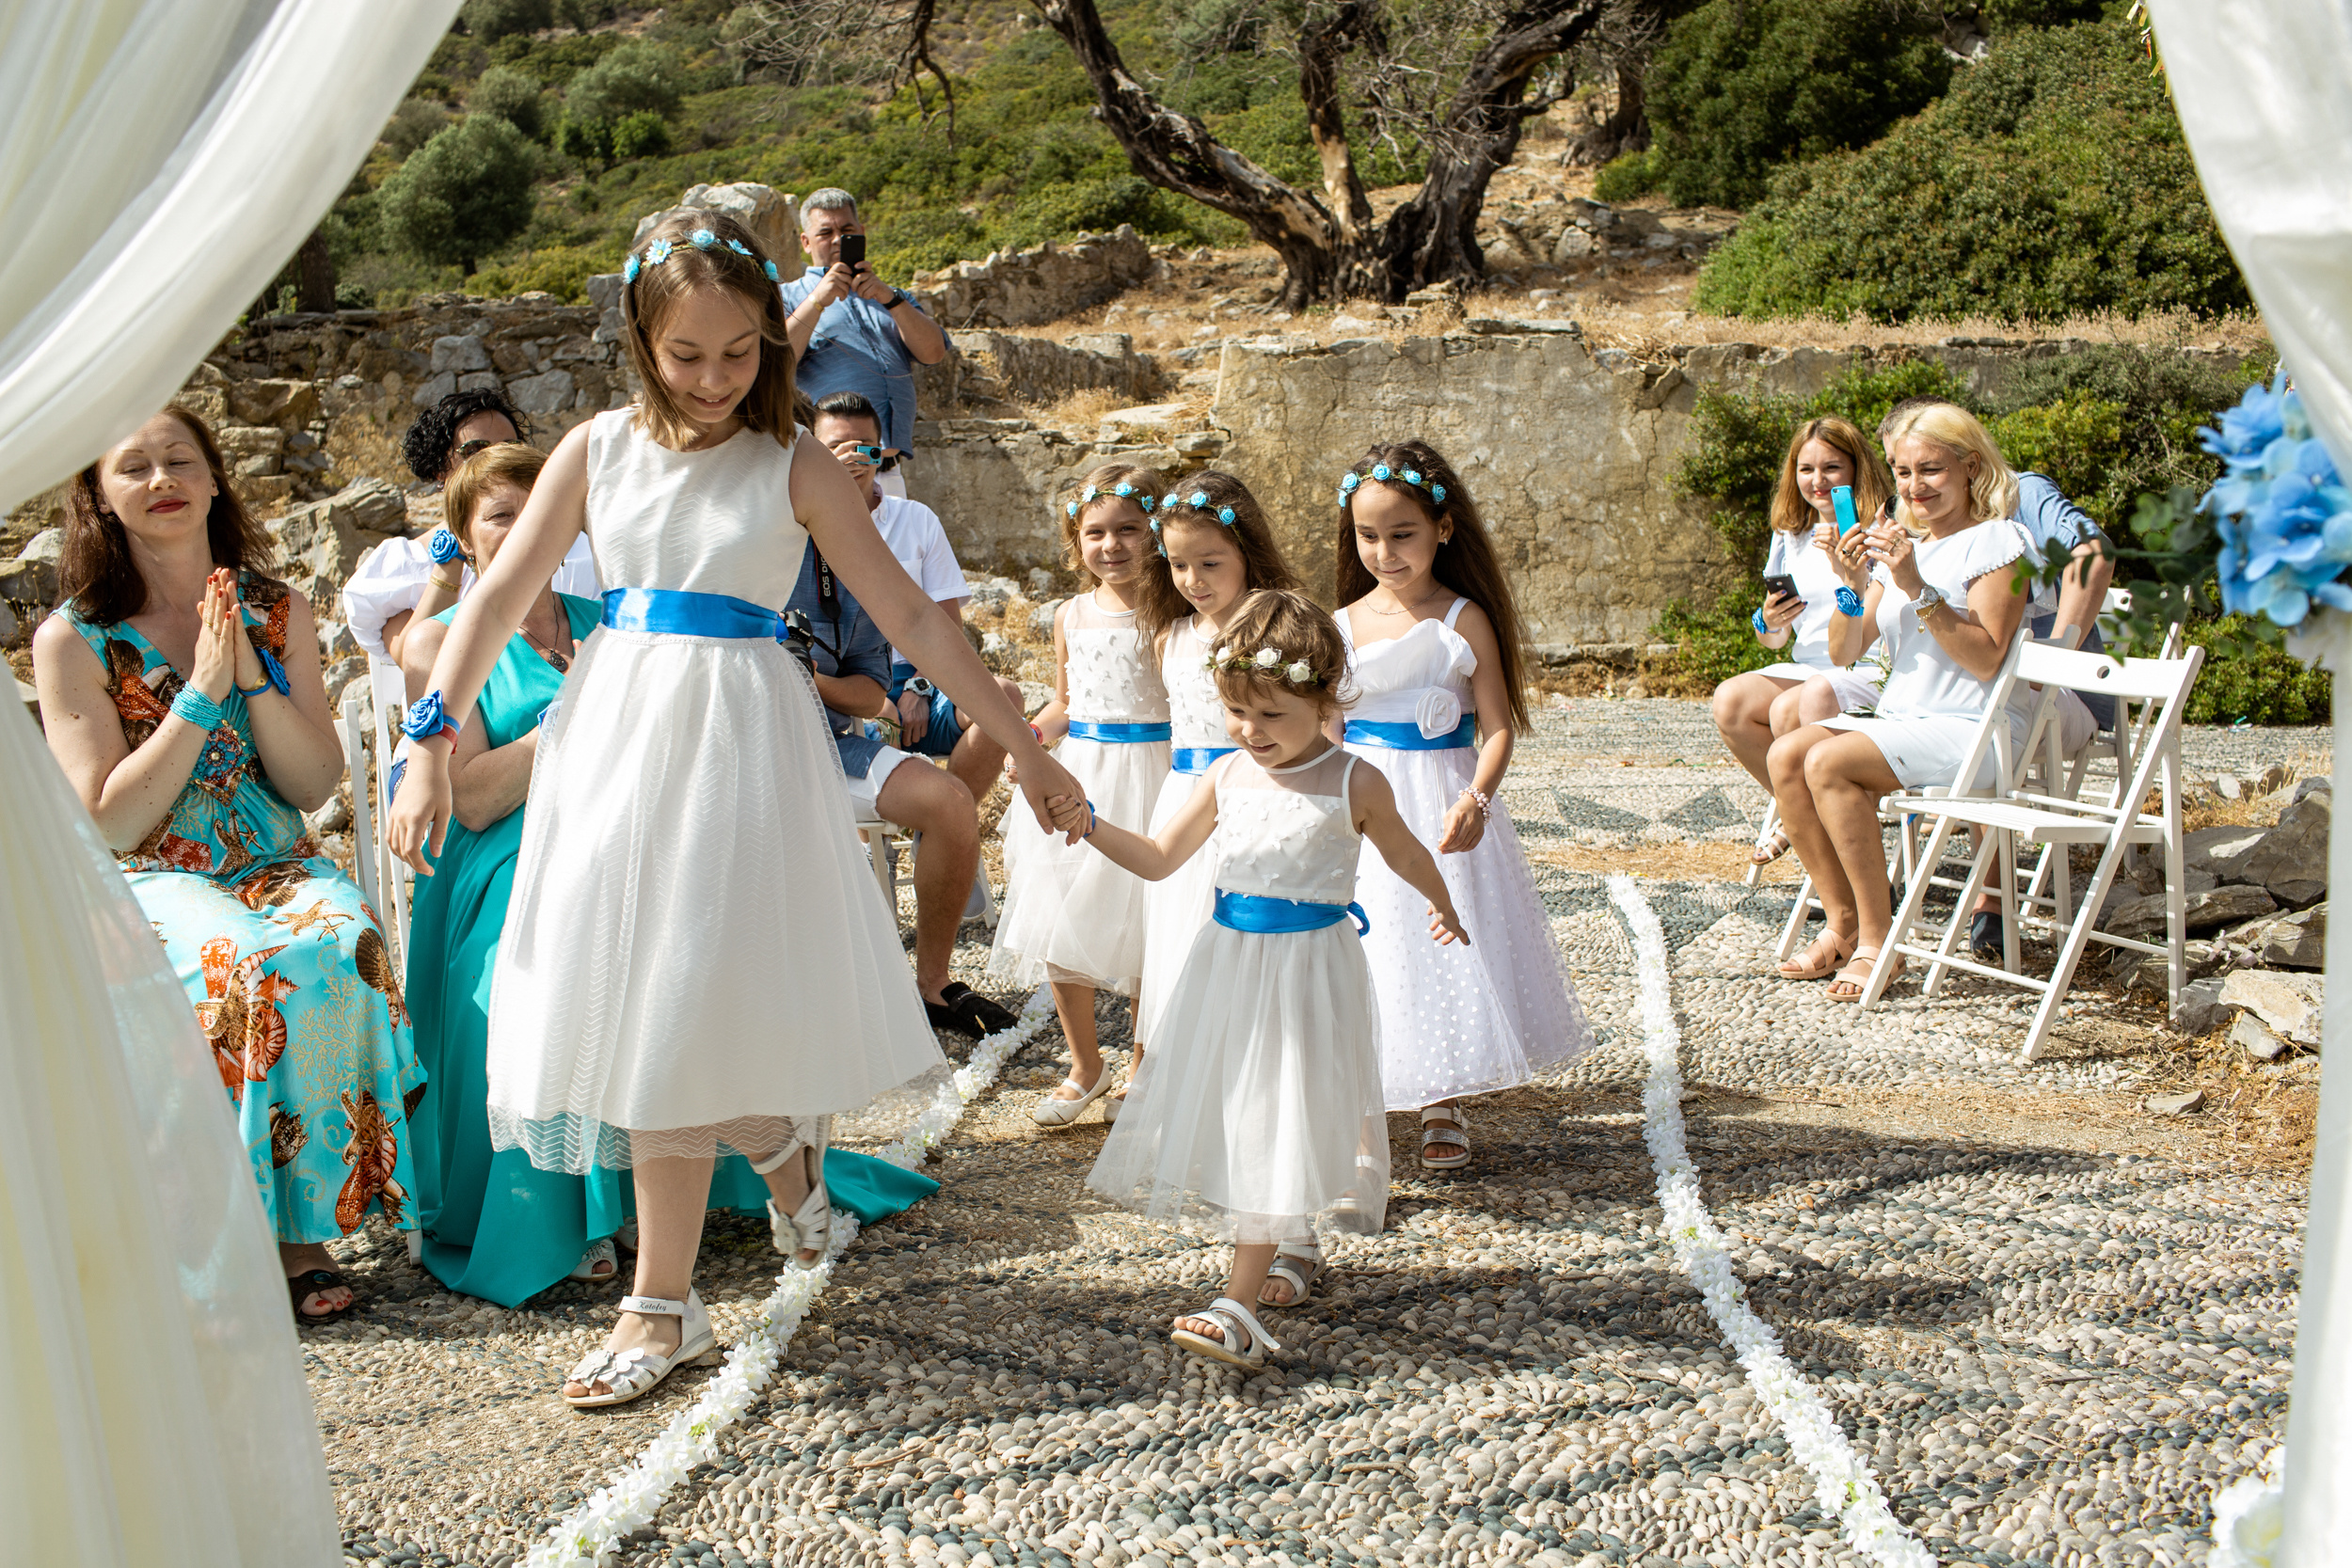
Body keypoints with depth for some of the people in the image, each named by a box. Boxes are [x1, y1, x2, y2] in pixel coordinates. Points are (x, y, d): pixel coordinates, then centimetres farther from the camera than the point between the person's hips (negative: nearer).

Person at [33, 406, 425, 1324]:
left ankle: (306, 1225, -22)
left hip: (279, 866, 3)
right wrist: (202, 691, -13)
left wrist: (253, 673, -10)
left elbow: (316, 786, 4)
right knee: (246, 970, -35)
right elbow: (108, 821, -8)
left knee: (344, 949, -32)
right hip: (150, 882, -3)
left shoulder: (277, 615, 8)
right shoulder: (72, 639, -2)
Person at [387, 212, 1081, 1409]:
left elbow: (910, 619, 2)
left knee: (685, 1008, -5)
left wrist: (1021, 743, 3)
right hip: (614, 736, 3)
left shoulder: (795, 467, 0)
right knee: (628, 1005, 4)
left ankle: (663, 1304, 12)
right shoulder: (598, 450, 6)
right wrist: (432, 747, -3)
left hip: (740, 741, -3)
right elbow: (499, 600, 6)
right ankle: (778, 1142, 30)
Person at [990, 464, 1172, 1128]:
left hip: (1146, 774, -5)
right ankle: (1085, 1066, 26)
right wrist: (1030, 736, 1)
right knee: (1058, 930, 7)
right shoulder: (1072, 617, 8)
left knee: (1140, 931, 1)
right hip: (1077, 776, 5)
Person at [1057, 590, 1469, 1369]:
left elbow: (1405, 853, 10)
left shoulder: (1353, 785, -9)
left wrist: (1440, 908, 1)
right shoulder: (1227, 777, 3)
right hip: (1229, 960, 5)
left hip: (1310, 966, -5)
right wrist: (1090, 824, -3)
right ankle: (1295, 1245, 35)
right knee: (1233, 1110, 12)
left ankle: (1240, 1303, -11)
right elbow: (1159, 858, 10)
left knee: (1280, 1119, -7)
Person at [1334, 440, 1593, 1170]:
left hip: (1441, 802, -2)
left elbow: (1498, 726, -9)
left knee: (1447, 942, 4)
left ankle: (1443, 1106, 21)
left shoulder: (1465, 620, -6)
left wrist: (1476, 800, -24)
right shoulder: (1344, 626, 1)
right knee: (1371, 948, 3)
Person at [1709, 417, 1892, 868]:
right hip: (1804, 670, 6)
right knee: (1730, 702, -21)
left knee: (1790, 709, -33)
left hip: (1868, 676, -6)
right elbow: (1775, 641, 15)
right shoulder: (1791, 537, 14)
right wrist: (1769, 622, -9)